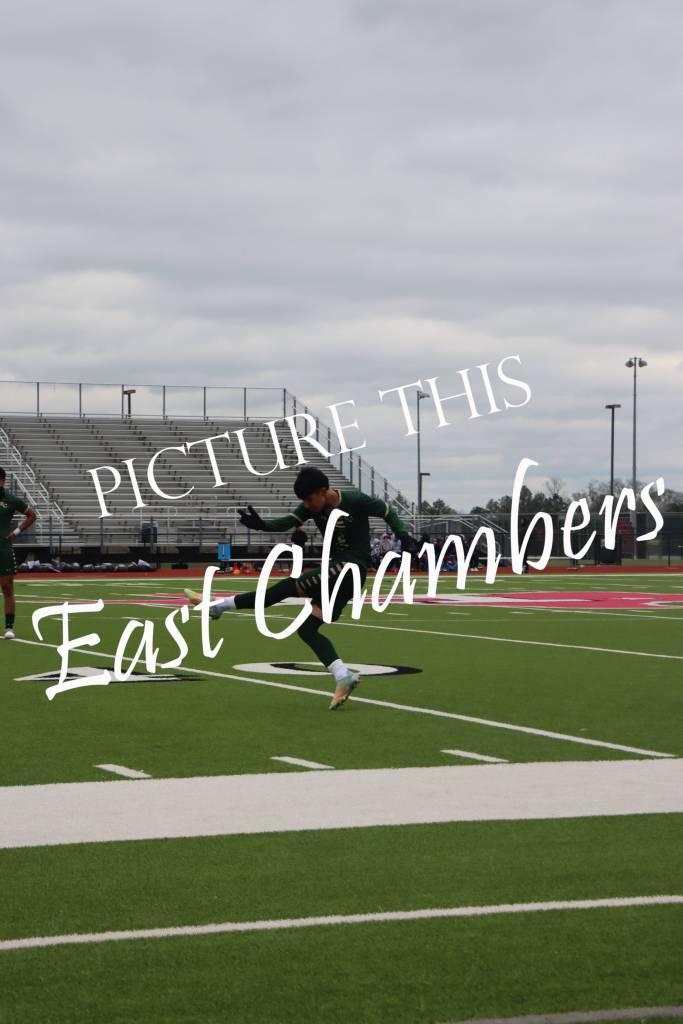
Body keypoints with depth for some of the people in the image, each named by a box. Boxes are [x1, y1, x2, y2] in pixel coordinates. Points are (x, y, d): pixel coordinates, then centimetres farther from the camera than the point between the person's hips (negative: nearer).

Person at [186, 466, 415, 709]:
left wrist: (403, 535, -13)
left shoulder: (356, 501, -14)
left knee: (288, 587, -14)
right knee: (307, 628, -1)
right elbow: (286, 522, -8)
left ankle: (221, 605, -7)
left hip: (352, 567, -8)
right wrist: (261, 525, -27)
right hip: (336, 569, 8)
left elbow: (387, 512, 0)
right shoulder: (312, 507, 1)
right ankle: (343, 676, -11)